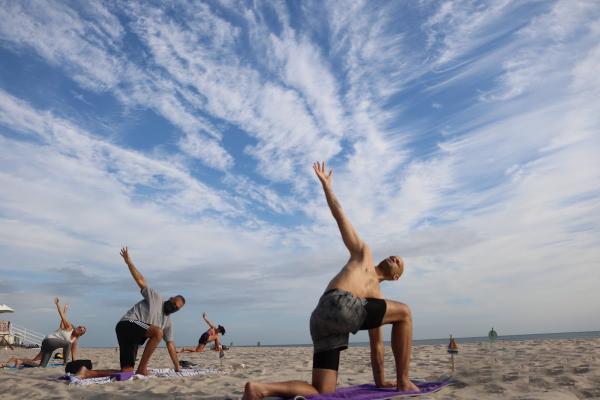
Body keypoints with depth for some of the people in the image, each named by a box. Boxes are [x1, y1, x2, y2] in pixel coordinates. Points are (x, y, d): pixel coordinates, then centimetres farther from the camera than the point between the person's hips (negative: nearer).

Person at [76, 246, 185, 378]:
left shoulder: (168, 322, 19)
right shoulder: (155, 298, 3)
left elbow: (171, 346, 19)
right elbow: (141, 281, -5)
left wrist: (177, 368, 16)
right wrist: (129, 262, -15)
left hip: (134, 338, 8)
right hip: (127, 324, -8)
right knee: (158, 332, -31)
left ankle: (87, 373, 1)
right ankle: (142, 368, -21)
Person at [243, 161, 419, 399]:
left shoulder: (376, 296, 36)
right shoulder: (363, 253, 24)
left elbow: (376, 344, 36)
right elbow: (340, 216, 20)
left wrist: (380, 381, 36)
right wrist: (326, 184, 17)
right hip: (338, 304, -8)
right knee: (404, 312, 2)